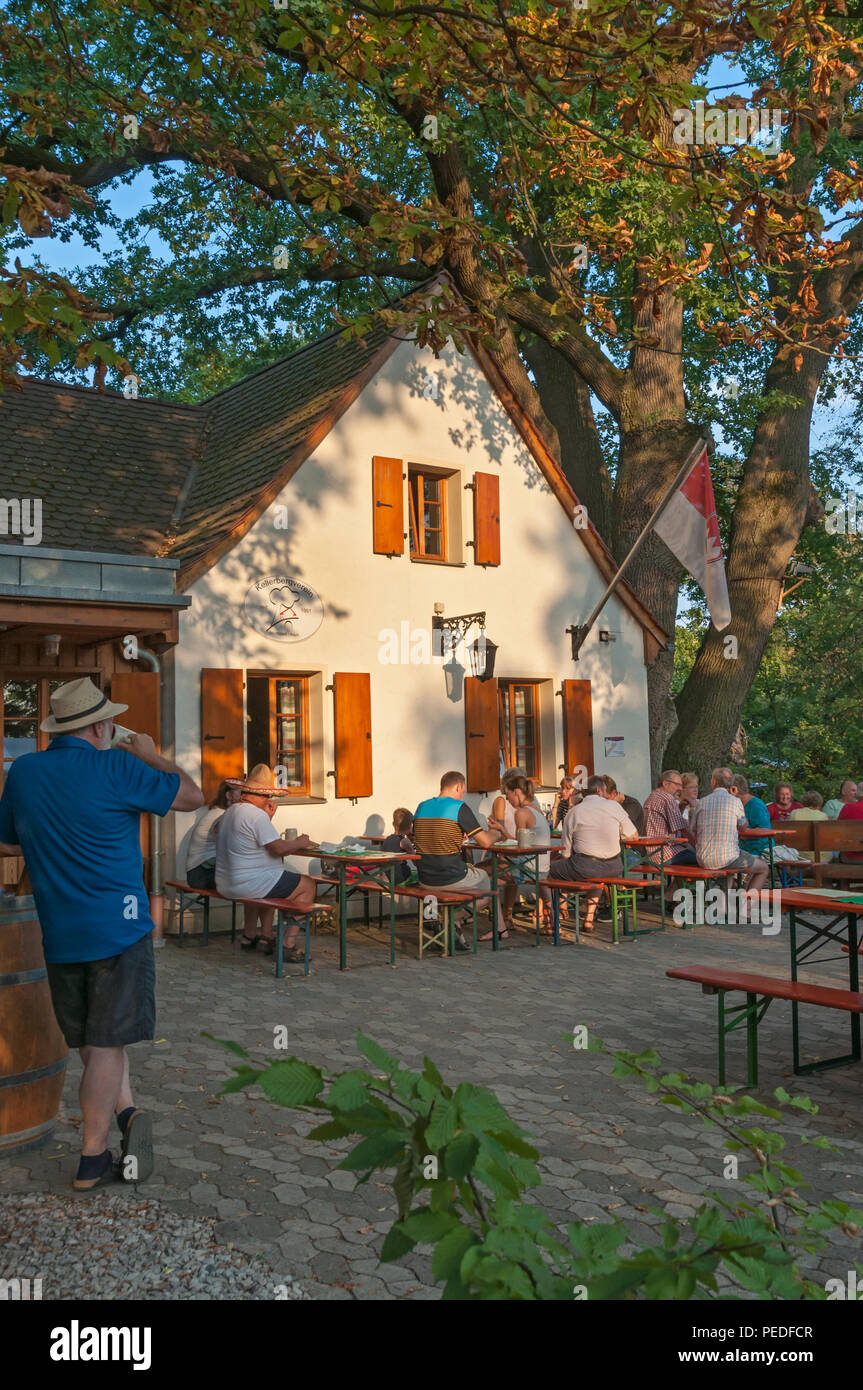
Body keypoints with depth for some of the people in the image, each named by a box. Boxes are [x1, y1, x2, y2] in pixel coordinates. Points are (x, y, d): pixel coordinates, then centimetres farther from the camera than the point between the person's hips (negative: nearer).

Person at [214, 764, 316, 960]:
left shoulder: (230, 812, 12)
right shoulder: (257, 814, -18)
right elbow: (279, 848, -20)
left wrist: (268, 817, 18)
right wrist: (299, 843, -3)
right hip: (248, 884, -10)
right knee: (308, 885, 1)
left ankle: (249, 936, 33)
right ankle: (289, 945, -1)